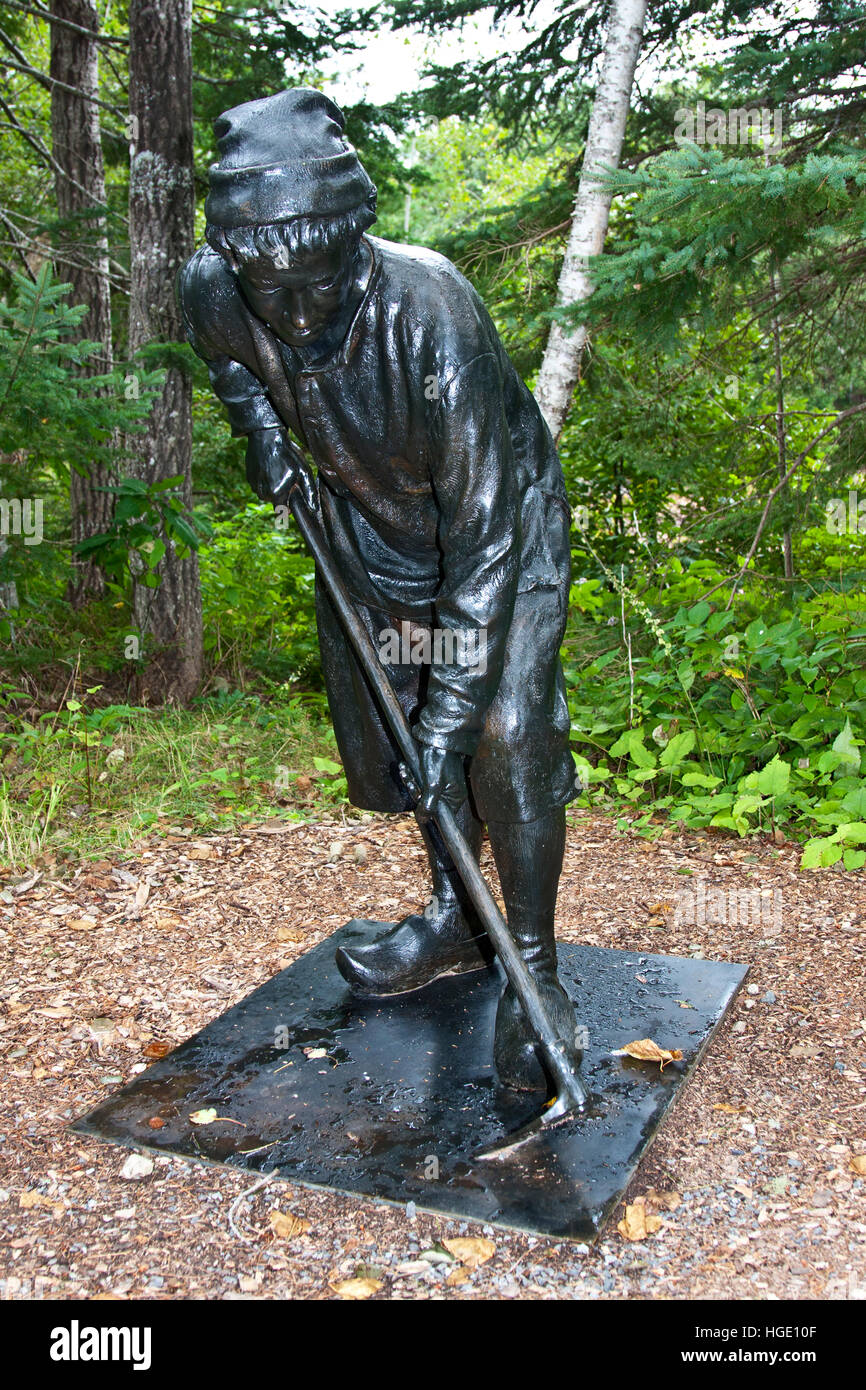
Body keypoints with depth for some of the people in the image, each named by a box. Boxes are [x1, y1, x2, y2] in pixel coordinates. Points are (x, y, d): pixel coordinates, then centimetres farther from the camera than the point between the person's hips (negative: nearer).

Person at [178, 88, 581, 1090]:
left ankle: (534, 969, -1)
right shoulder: (216, 291, -20)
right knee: (391, 726, 10)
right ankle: (455, 921, 29)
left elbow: (482, 535, -34)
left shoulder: (433, 316, -36)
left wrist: (452, 708, -34)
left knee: (505, 735, -18)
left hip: (502, 528, -5)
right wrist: (258, 424, -7)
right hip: (368, 531, 6)